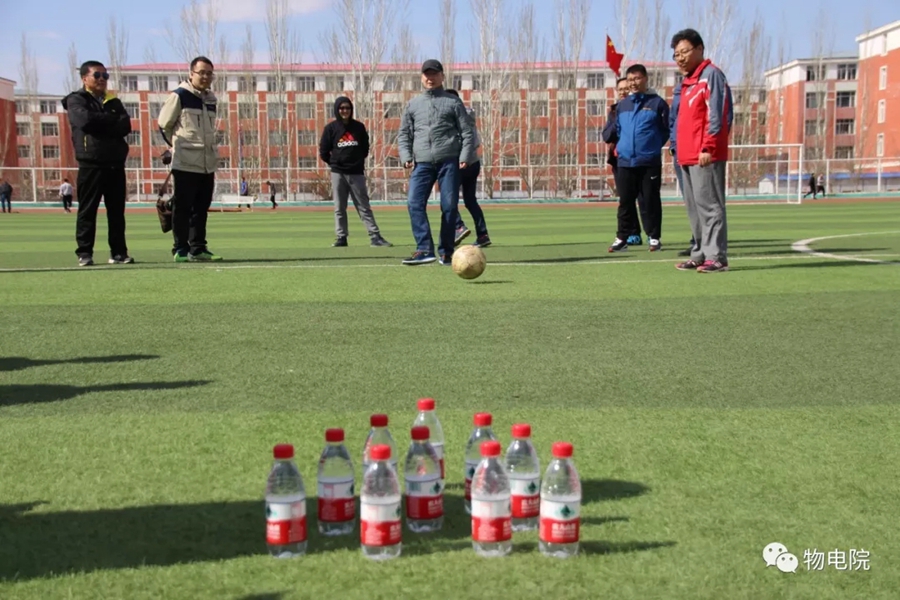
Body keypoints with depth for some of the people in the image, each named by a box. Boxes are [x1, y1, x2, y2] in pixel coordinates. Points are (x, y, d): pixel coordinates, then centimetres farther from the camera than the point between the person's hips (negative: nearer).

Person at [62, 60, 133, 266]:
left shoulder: (114, 101, 18)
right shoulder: (76, 100, 5)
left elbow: (125, 126, 2)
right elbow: (85, 119, -15)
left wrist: (99, 122, -10)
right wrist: (111, 119, -1)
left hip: (116, 163, 4)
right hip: (91, 164, -4)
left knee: (117, 211, 5)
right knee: (87, 210, -3)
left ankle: (118, 252, 9)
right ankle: (84, 253, 1)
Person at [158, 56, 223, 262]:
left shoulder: (211, 99, 14)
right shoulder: (180, 95, -6)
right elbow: (164, 125, 0)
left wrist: (212, 149, 16)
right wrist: (176, 146, 9)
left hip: (208, 164, 6)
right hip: (185, 163, -6)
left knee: (202, 208, 9)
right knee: (183, 208, -3)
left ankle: (198, 248, 15)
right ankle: (181, 250, 1)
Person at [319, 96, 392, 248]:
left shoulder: (359, 127, 5)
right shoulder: (331, 128, 1)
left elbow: (365, 148, 12)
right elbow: (324, 152, 4)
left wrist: (358, 162, 7)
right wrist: (335, 163, 7)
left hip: (356, 172, 0)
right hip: (338, 173, 0)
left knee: (364, 206, 1)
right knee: (339, 208, 4)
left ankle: (375, 237, -3)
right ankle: (341, 237, 9)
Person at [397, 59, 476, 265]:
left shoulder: (453, 102, 9)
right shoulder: (413, 104, 17)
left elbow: (467, 132, 6)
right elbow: (404, 134, 16)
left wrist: (464, 157, -6)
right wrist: (406, 157, 1)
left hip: (449, 161, -2)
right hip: (422, 163, 2)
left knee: (449, 206, -3)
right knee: (414, 204, -14)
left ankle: (446, 251, 8)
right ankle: (424, 249, -16)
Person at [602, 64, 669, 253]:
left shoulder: (657, 103, 0)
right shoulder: (622, 105, 13)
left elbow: (666, 130, 1)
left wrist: (653, 145, -2)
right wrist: (621, 145, 10)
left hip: (650, 162, -4)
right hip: (625, 162, 4)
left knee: (650, 201, 1)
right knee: (625, 202, 7)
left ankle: (654, 238, 9)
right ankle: (622, 238, 12)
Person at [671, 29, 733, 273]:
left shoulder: (711, 74, -5)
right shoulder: (688, 81, 22)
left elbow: (717, 114, -13)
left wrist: (708, 147, -20)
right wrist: (680, 150, 16)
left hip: (705, 156, -9)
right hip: (687, 156, 9)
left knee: (709, 205, -10)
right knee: (694, 207, 10)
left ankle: (717, 257, -9)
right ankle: (700, 255, 15)